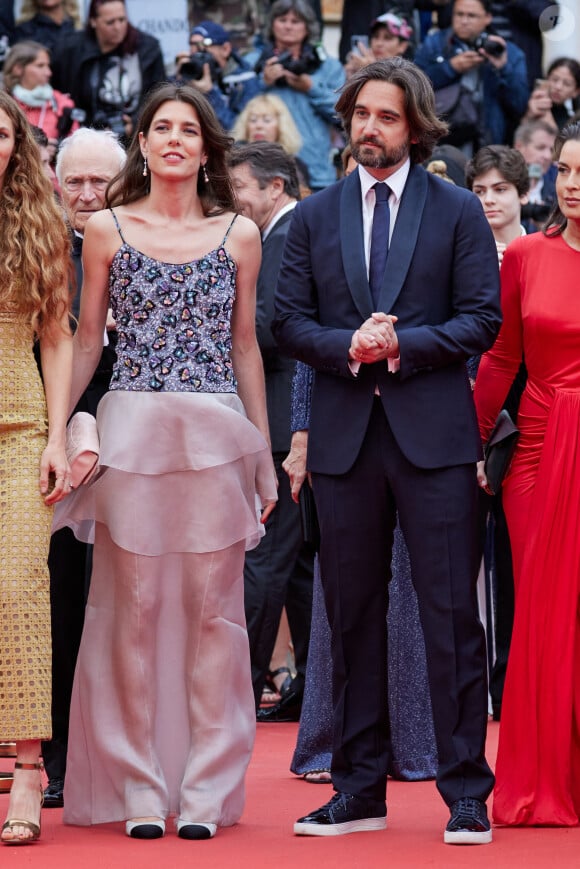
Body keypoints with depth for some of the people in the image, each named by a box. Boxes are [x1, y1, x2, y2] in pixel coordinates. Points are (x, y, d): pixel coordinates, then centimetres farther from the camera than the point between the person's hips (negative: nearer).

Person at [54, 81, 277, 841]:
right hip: (132, 431, -1)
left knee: (212, 606, 1)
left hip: (216, 435, 1)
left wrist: (264, 452, 11)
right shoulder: (107, 230, 6)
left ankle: (205, 790, 6)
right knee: (134, 606, 0)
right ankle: (139, 789, 7)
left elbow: (246, 348, 13)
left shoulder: (239, 236, 8)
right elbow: (86, 342, 9)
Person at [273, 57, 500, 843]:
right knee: (352, 617, 7)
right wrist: (347, 346, -11)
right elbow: (289, 322, 8)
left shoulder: (457, 211, 4)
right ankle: (359, 792, 14)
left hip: (433, 432, -3)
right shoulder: (315, 217, 12)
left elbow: (482, 318, -1)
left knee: (451, 615, -4)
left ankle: (467, 793, 1)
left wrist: (403, 344, -14)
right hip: (345, 435, 3)